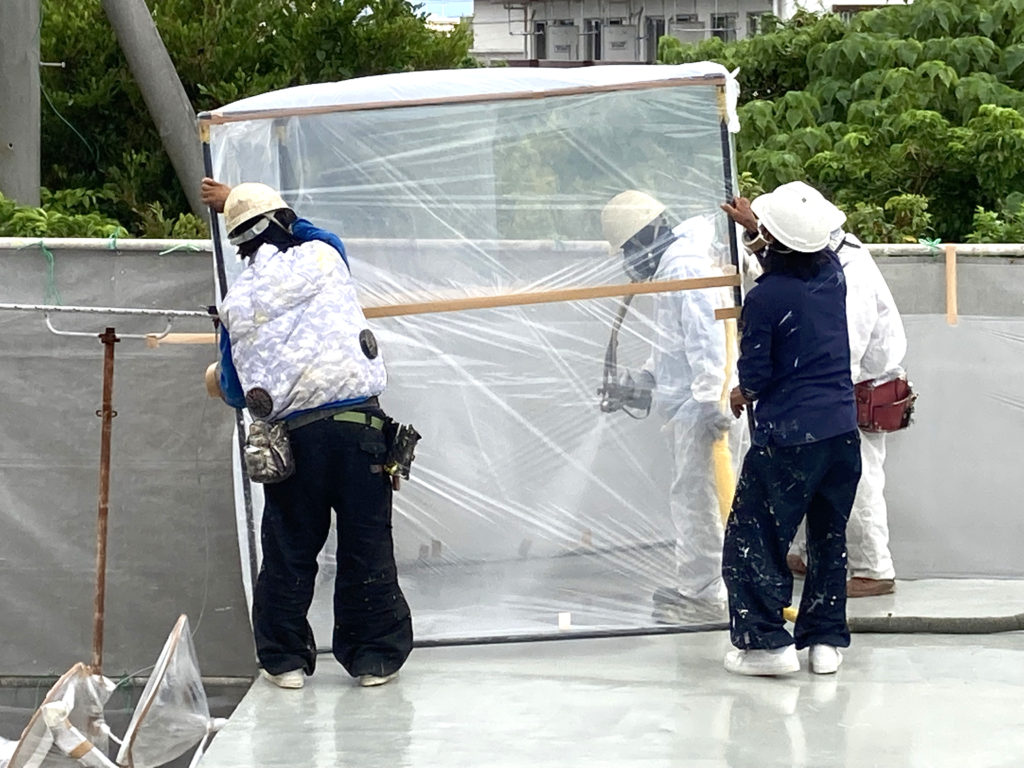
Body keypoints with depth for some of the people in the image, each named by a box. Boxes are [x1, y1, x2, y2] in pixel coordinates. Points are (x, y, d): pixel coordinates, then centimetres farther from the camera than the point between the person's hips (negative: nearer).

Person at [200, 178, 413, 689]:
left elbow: (235, 392, 12)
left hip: (292, 435, 1)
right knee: (367, 546, 6)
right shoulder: (322, 257, 3)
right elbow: (301, 230, 29)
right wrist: (235, 200, 39)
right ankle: (376, 656, 10)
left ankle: (285, 659, 17)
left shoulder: (235, 303, 7)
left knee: (289, 550, 12)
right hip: (358, 420, -1)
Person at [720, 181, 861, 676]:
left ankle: (766, 641, 0)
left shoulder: (765, 298, -17)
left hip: (788, 436, -7)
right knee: (829, 538, 16)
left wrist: (743, 394, 12)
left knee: (753, 538, 4)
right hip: (843, 430, 7)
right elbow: (803, 252, 27)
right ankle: (826, 640, 18)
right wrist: (756, 225, 39)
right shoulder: (832, 272, 1)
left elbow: (754, 375, -10)